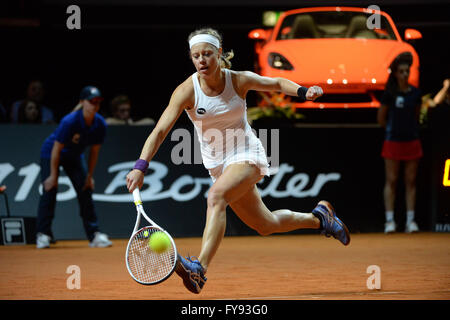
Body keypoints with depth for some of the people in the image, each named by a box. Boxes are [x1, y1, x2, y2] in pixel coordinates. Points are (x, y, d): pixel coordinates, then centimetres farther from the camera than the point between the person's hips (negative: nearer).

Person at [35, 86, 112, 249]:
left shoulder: (100, 124, -17)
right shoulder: (70, 122, -33)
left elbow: (94, 151, -4)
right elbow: (57, 149, -26)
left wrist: (90, 176, -2)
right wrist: (53, 175, -22)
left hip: (74, 156, 5)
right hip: (50, 154, -5)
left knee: (85, 191, -2)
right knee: (50, 190, -15)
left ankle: (94, 235, 0)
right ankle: (43, 234, -11)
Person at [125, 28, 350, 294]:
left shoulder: (239, 80, -11)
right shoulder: (187, 91, -14)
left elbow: (277, 83, 9)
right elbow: (160, 130, -22)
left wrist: (304, 92, -11)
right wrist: (141, 166, -36)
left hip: (246, 153, -3)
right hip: (217, 163, 3)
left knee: (216, 197, -32)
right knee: (266, 225, 11)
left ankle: (199, 269, -43)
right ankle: (319, 217, 39)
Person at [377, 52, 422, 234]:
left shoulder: (415, 93, 5)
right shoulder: (390, 93, -5)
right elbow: (381, 118, 3)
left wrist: (410, 129, 13)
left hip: (412, 142, 3)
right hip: (393, 142, -3)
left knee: (411, 181, 3)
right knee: (391, 181, -2)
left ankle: (410, 221, 5)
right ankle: (389, 221, -1)